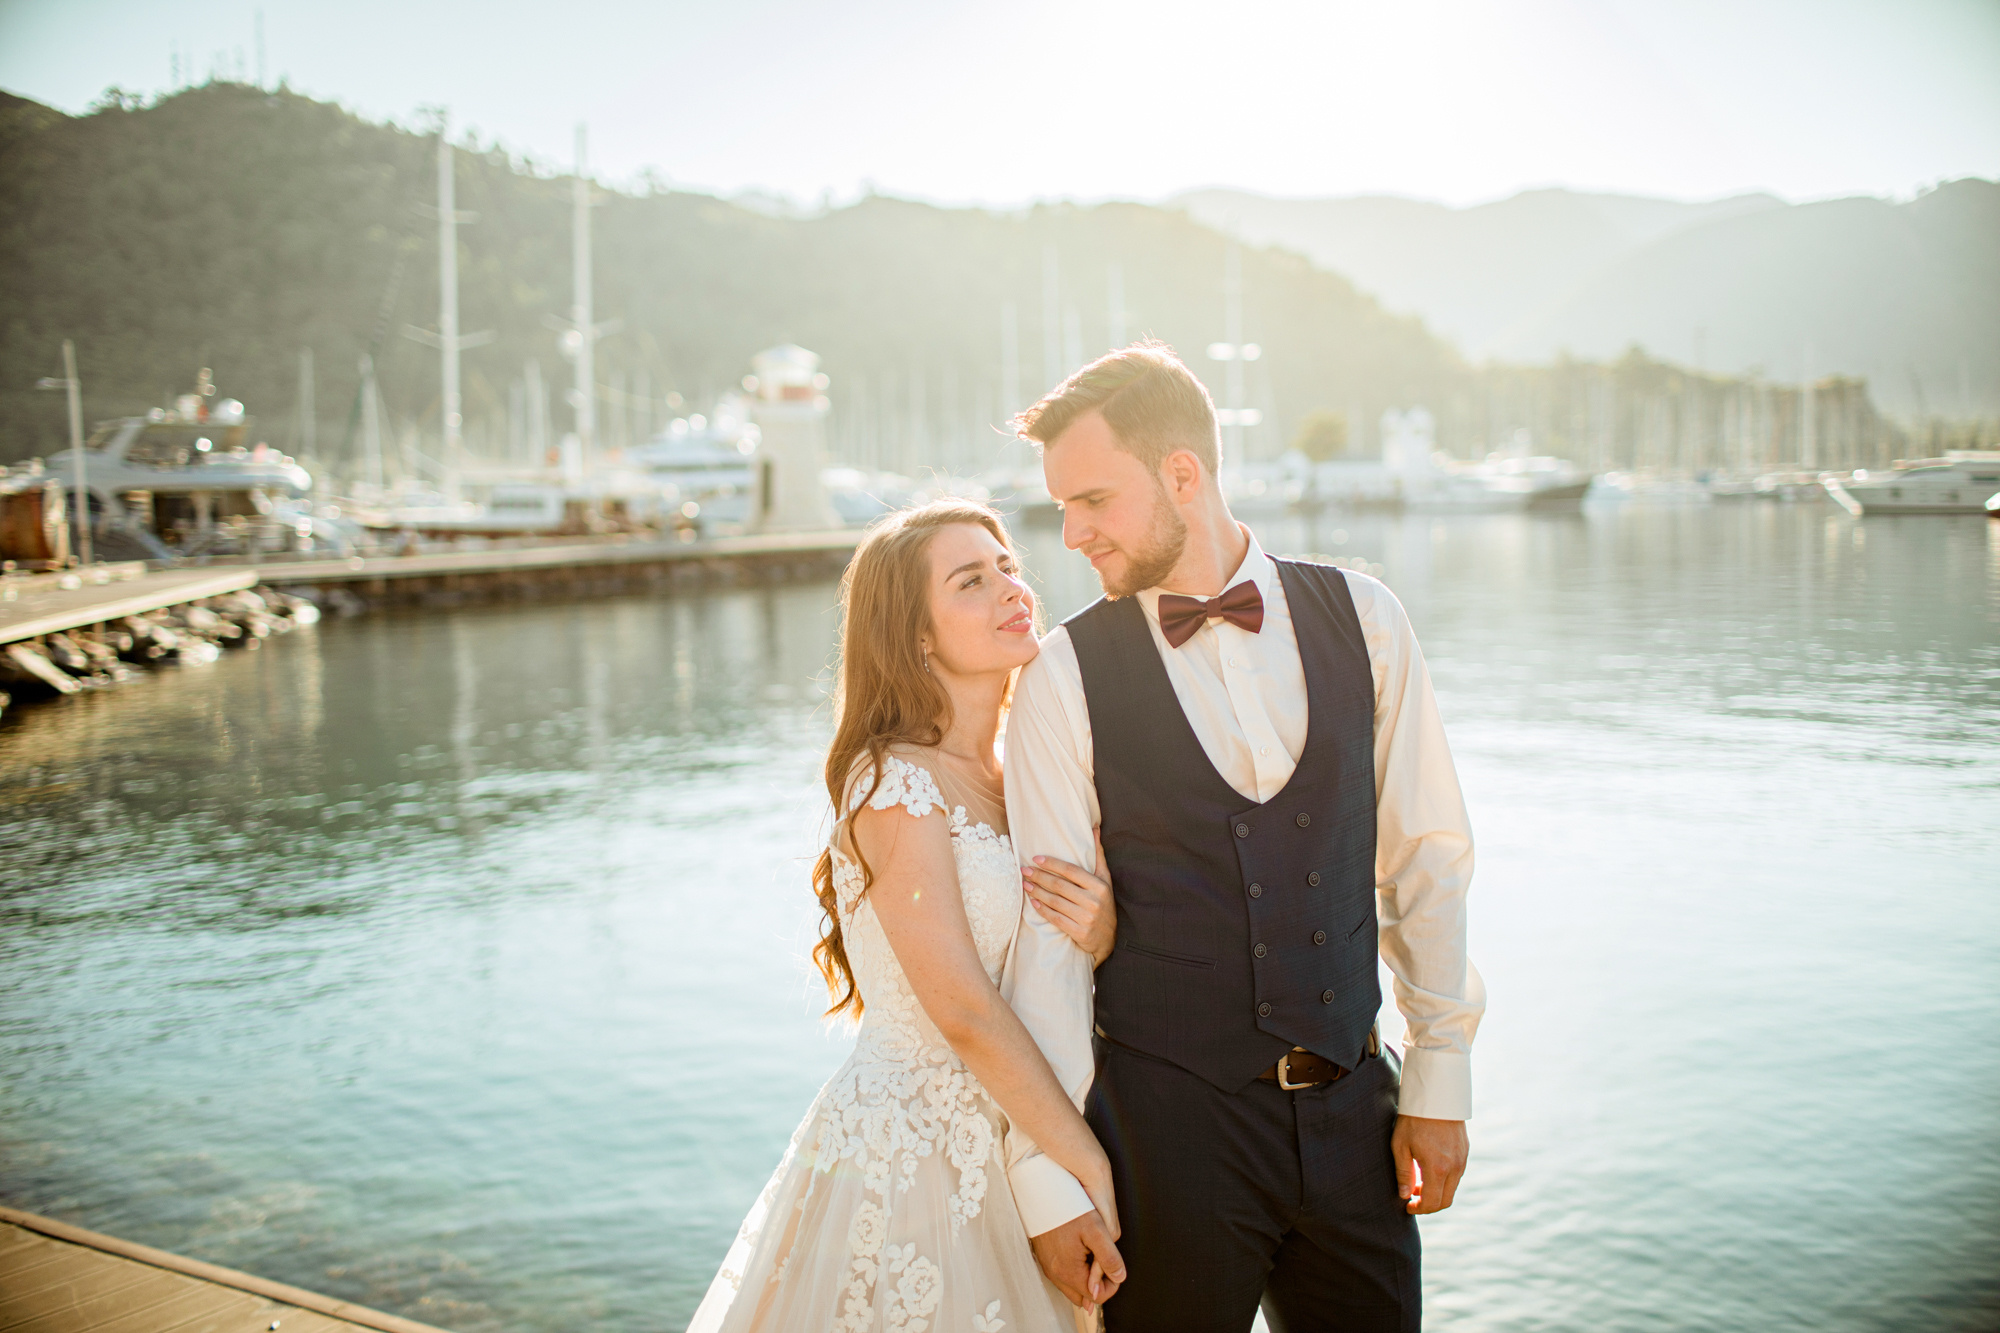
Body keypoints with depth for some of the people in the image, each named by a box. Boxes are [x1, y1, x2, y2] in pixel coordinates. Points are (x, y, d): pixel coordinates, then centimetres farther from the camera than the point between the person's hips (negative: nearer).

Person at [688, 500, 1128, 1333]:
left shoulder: (1020, 778, 6)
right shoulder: (897, 783, -18)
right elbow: (965, 1012, -20)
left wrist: (1099, 940, -14)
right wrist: (1093, 1171, -15)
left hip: (1000, 1150, 7)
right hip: (905, 1161, -7)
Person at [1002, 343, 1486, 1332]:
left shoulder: (1361, 619, -1)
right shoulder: (1065, 677, -8)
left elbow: (1425, 854, 4)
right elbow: (1044, 937, -7)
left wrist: (1438, 1080, 4)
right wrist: (1050, 1176, -7)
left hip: (1352, 1105, 2)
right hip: (1167, 1119, -2)